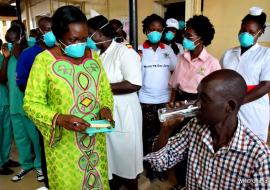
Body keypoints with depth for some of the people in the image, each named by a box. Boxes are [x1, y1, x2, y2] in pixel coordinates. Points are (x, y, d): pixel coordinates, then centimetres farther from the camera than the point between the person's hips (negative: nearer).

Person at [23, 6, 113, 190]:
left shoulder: (93, 56, 4)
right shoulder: (44, 60, -10)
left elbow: (106, 91, 11)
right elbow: (32, 103, -10)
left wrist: (105, 108, -9)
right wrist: (60, 119, -25)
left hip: (95, 139, 4)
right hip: (63, 142, -3)